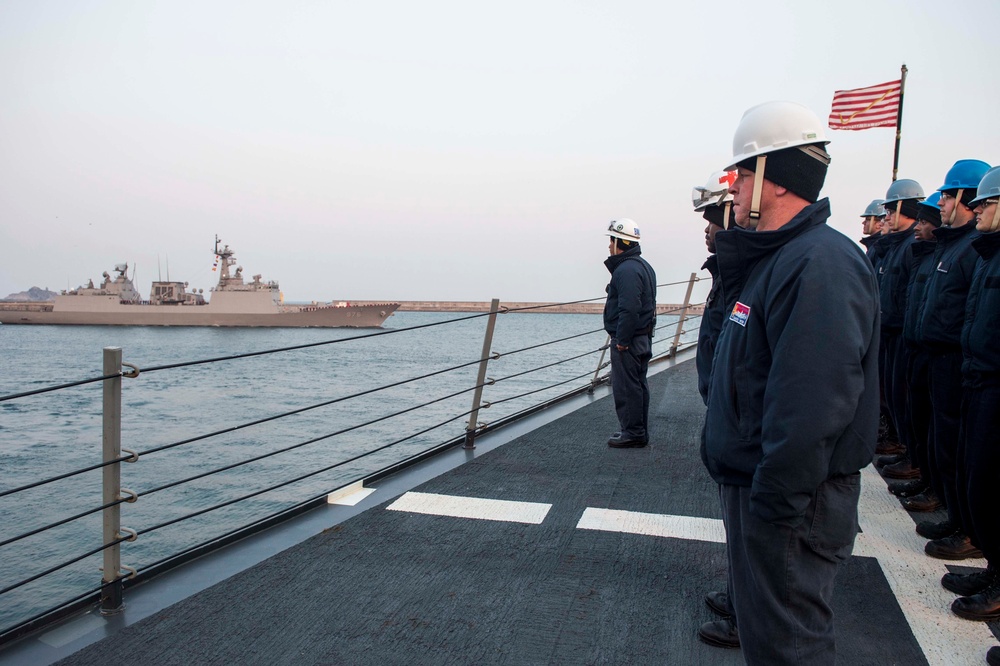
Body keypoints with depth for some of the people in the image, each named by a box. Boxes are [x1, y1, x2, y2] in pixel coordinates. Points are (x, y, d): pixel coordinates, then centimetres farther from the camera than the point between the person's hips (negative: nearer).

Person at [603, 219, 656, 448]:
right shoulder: (643, 265, 16)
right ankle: (640, 432, 24)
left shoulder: (627, 270, -19)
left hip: (627, 341, -11)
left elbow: (629, 309, -27)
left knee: (625, 387, -3)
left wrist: (622, 340, -22)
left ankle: (632, 433, 4)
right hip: (643, 338, 11)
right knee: (638, 385, 15)